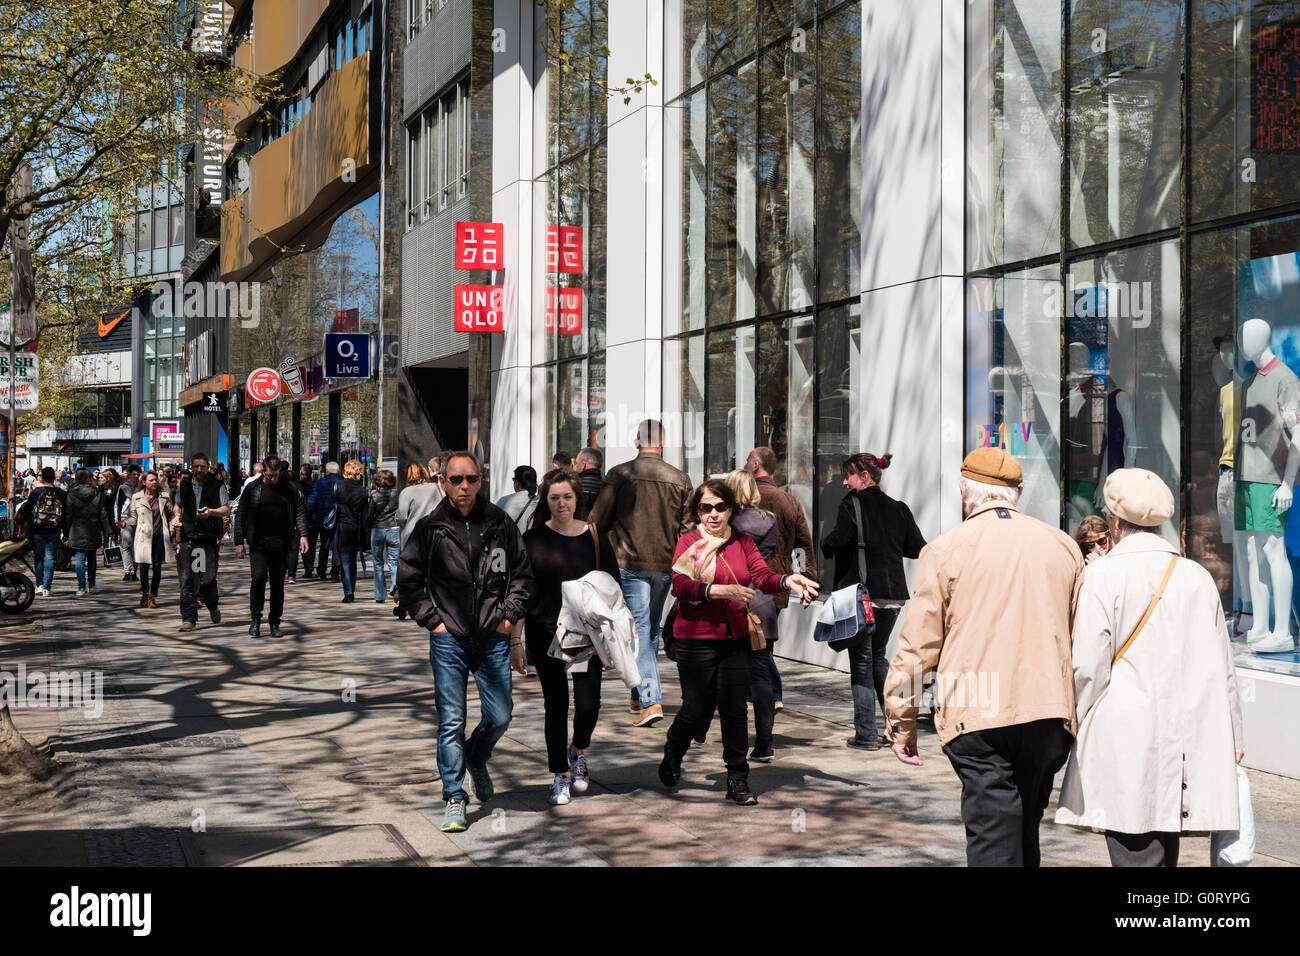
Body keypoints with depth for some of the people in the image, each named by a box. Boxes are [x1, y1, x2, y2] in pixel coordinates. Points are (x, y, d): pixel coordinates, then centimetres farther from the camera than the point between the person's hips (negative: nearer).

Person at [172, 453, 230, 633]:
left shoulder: (217, 486, 2)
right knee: (186, 579, -4)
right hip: (187, 537, 3)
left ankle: (213, 607, 27)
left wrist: (211, 512, -18)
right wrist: (177, 516, 7)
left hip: (209, 538, -3)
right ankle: (189, 618, -1)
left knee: (207, 579, -2)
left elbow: (226, 509, 0)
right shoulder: (184, 485, 13)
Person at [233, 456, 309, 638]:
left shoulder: (290, 488, 6)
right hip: (258, 543, -1)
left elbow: (300, 512, 6)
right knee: (258, 577, -15)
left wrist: (302, 535, -8)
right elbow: (240, 516, 5)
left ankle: (275, 623, 14)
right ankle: (255, 619, 0)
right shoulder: (252, 489, 3)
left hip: (281, 545, 1)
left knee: (278, 582, 4)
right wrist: (239, 542, -1)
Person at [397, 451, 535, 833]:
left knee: (499, 716, 6)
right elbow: (407, 578, 4)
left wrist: (510, 615, 1)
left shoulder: (499, 524, 2)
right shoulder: (430, 528, -2)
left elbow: (522, 573, 11)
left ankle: (476, 760, 37)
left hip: (493, 638, 2)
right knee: (451, 722, -2)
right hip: (449, 640, -2)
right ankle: (454, 798, 6)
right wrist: (432, 620, -2)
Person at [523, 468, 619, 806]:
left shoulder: (594, 536, 2)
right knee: (556, 705, 4)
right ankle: (561, 775, 18)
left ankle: (578, 752, 27)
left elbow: (612, 586, 7)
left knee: (588, 704, -4)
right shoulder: (533, 539, 0)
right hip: (545, 634, 0)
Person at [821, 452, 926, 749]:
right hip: (893, 593, 6)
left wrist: (824, 547, -2)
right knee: (878, 656, 20)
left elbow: (837, 541, -23)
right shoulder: (898, 509, 8)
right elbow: (918, 548, 7)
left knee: (861, 660, 2)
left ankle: (866, 733, 2)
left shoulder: (852, 505, -9)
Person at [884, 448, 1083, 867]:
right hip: (1048, 711, 4)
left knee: (993, 837, -5)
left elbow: (917, 645, 0)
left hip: (977, 715, -4)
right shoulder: (1063, 546, 10)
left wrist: (901, 721, 9)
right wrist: (1079, 715, 24)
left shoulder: (944, 549, -1)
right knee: (1025, 828, 17)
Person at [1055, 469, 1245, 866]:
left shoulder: (1103, 576, -7)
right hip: (1187, 743, 5)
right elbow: (1223, 667, 11)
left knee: (1136, 855, -5)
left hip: (1125, 743, -5)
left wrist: (1073, 726, 6)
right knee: (1163, 850, 14)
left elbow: (1088, 668, -10)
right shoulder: (1197, 577, 7)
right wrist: (1232, 738, 20)